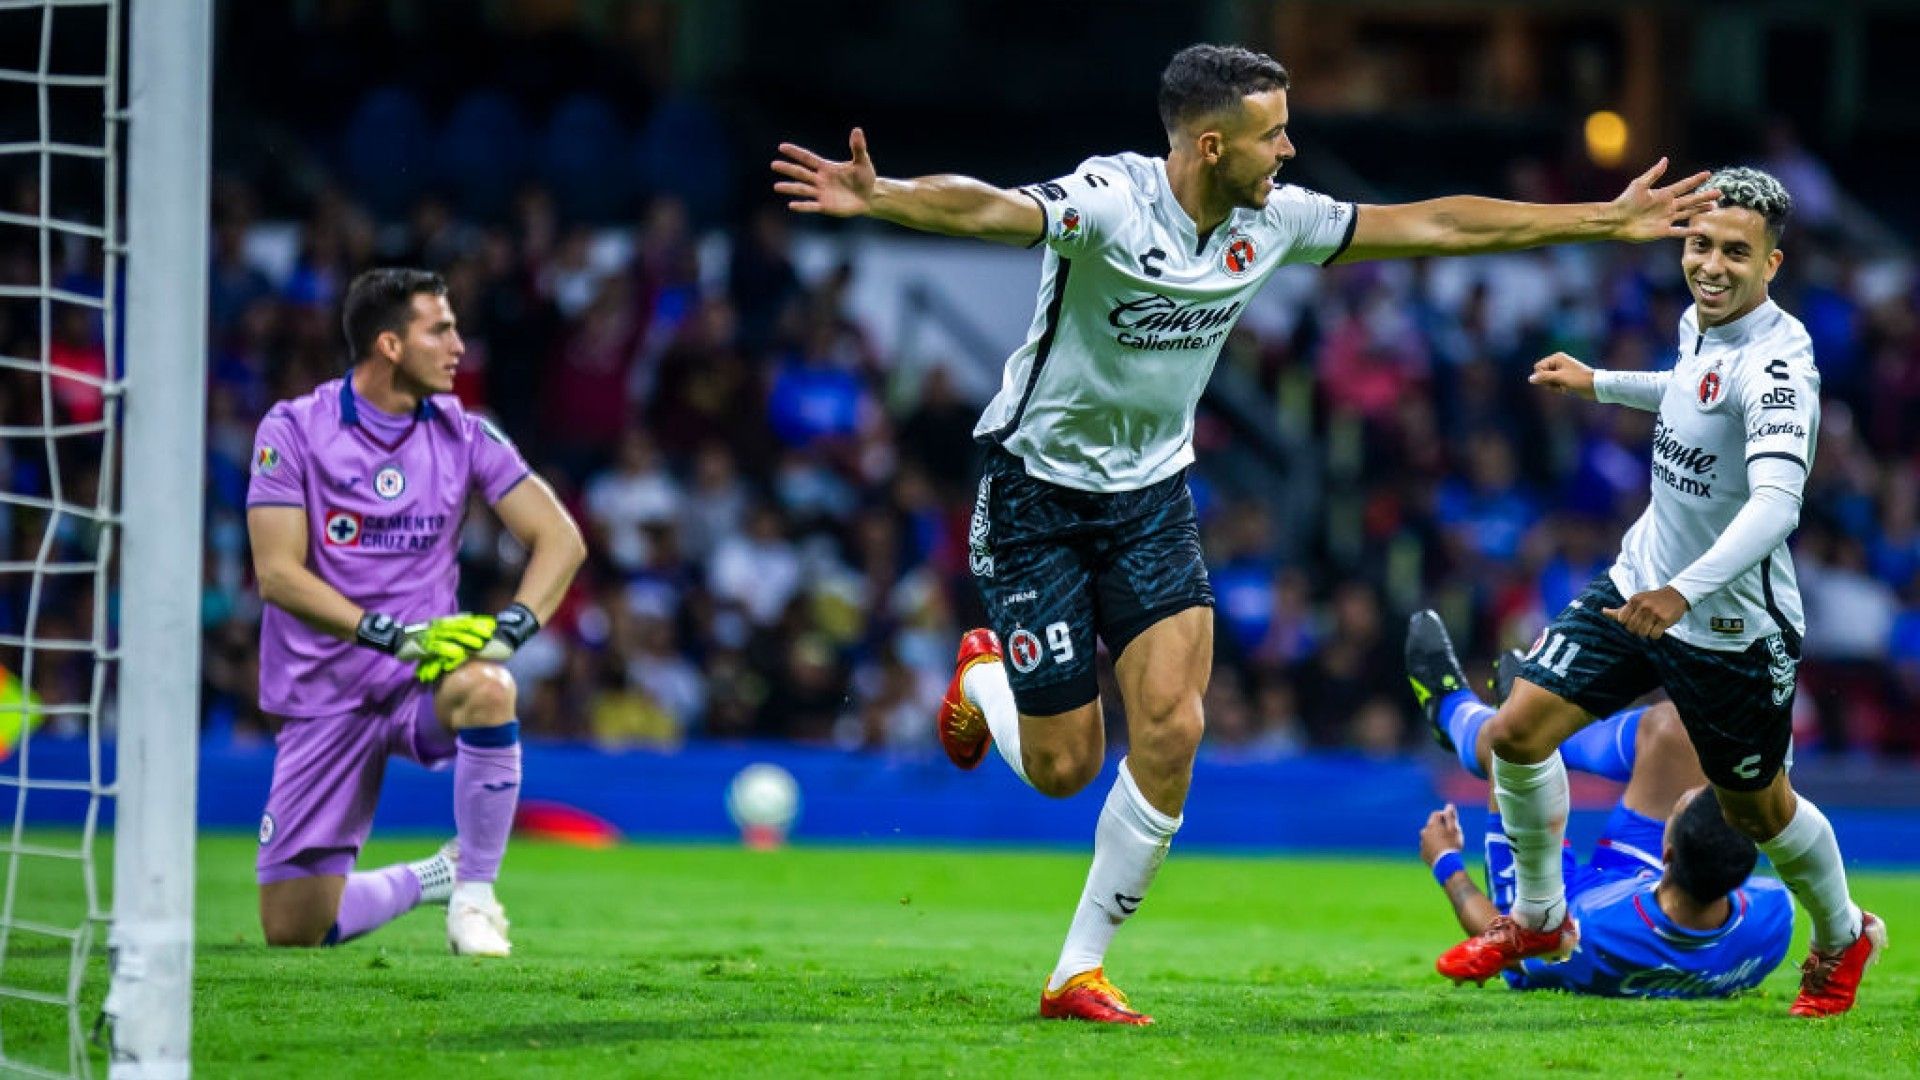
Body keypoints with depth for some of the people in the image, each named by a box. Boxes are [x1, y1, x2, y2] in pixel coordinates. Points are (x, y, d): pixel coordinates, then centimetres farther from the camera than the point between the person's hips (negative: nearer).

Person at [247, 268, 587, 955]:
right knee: (292, 928, -7)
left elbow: (560, 538, -1)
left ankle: (474, 893, -16)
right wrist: (391, 634, -24)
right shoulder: (294, 430, -7)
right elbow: (277, 572, -14)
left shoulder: (461, 434, 1)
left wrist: (511, 628, -20)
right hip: (324, 689, -1)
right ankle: (439, 876, 24)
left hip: (422, 678, 1)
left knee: (486, 689, -38)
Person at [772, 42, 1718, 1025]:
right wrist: (877, 198, -64)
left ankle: (1080, 971, 1)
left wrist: (1606, 219, 8)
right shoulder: (1107, 201, -24)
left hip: (1150, 494, 5)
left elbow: (1432, 224, 5)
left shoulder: (1272, 220, -5)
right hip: (1037, 489, -5)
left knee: (1169, 731, -12)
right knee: (1063, 767, -1)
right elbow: (987, 209, -43)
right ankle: (984, 676, 35)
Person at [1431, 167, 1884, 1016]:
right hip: (1639, 583, 7)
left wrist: (1685, 591, -51)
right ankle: (1538, 918, 18)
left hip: (1731, 627, -7)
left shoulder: (1775, 363, -27)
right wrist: (1601, 384, 28)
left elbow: (1776, 504, -40)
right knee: (1517, 732, -4)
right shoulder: (1700, 324, 0)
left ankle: (1843, 939, 41)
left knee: (1755, 809, 11)